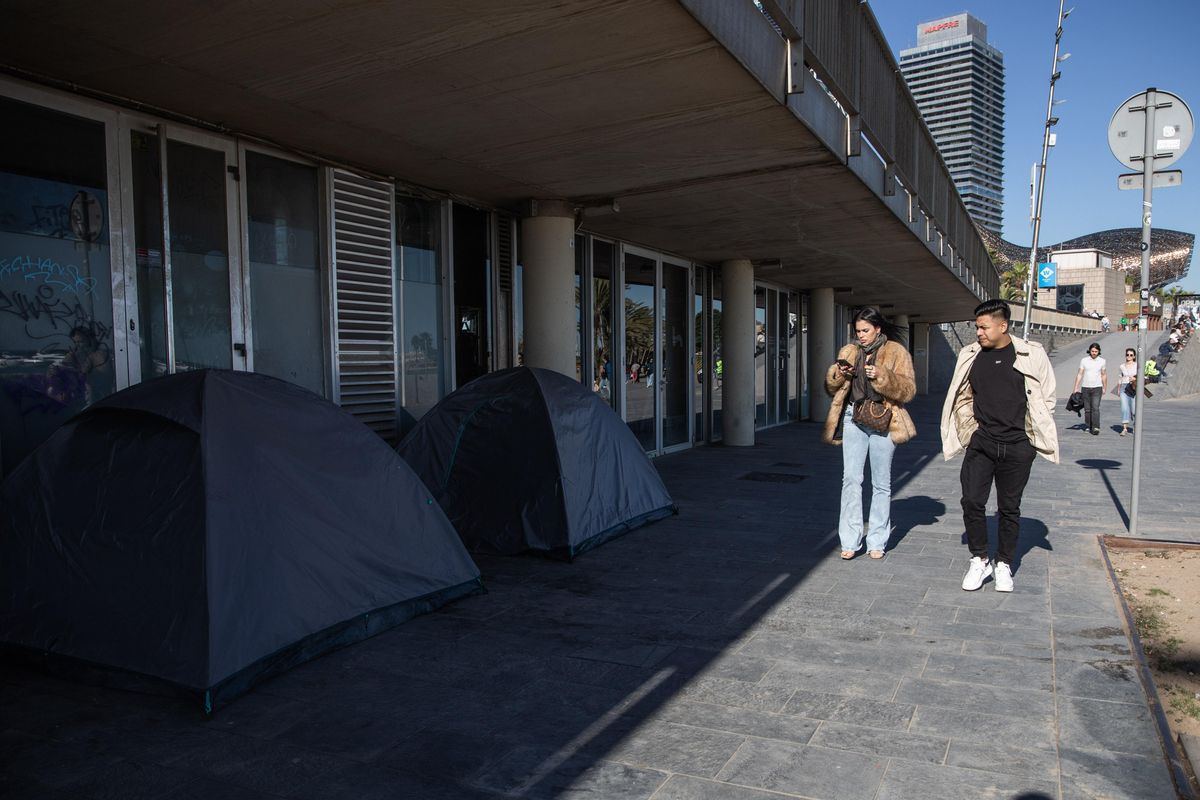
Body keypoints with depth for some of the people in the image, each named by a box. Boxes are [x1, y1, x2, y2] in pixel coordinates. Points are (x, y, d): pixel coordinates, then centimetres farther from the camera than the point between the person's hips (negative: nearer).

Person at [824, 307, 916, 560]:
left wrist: (881, 376, -21)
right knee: (851, 478, -5)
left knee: (881, 483, 6)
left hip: (882, 420, -2)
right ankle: (850, 541, 0)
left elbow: (908, 389, -7)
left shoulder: (896, 352, 2)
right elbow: (831, 388, 13)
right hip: (853, 418, 2)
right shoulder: (848, 352, 12)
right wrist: (838, 374, -8)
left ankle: (877, 542, 15)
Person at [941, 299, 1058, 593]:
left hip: (1017, 447, -2)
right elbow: (962, 397, 14)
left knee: (1009, 508, 8)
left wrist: (1034, 435, 1)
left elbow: (1045, 398, 3)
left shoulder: (1032, 355, -4)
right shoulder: (971, 356, 4)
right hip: (980, 444, 2)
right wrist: (970, 429, 5)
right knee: (972, 502, -4)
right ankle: (979, 560, 13)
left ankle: (1003, 565, 22)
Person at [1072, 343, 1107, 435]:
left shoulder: (1102, 361, 3)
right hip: (1085, 388, 1)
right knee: (1087, 409, 7)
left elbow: (1104, 375, 12)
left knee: (1095, 408, -13)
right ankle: (1088, 426, 20)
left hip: (1097, 388, -1)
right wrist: (1076, 388, -2)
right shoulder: (1084, 360, 2)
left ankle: (1096, 428, -16)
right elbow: (1079, 374, 2)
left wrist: (1105, 388, 17)